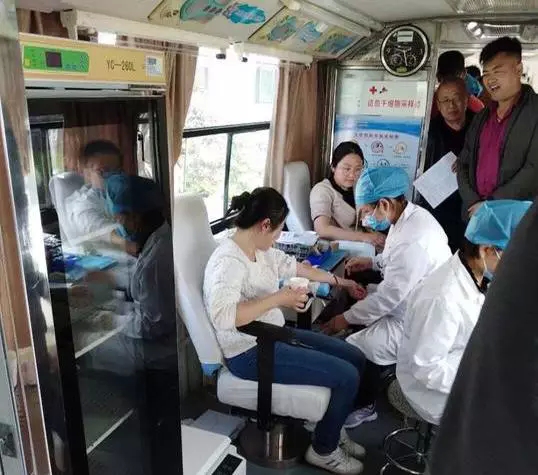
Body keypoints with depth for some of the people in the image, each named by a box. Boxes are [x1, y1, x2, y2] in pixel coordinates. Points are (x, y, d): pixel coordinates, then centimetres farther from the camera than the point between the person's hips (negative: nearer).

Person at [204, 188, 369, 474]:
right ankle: (323, 450, 13)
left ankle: (331, 428, 29)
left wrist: (338, 281, 27)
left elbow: (291, 266, 20)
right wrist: (279, 298, -33)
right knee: (347, 376, -13)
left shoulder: (259, 249, 4)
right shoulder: (229, 261, -25)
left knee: (355, 358, 9)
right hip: (250, 353, -10)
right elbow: (222, 316, -40)